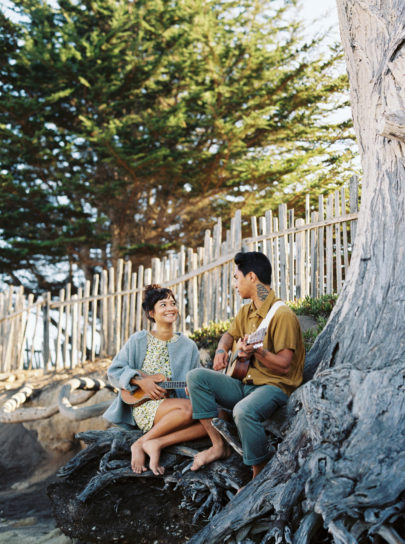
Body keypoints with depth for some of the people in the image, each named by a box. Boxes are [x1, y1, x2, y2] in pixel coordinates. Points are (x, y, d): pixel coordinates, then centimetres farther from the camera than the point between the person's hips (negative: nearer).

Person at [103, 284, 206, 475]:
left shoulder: (188, 346, 12)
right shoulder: (139, 340, 3)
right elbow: (114, 371, 3)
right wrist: (140, 381, -13)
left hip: (172, 406, 5)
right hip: (143, 405, -4)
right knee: (188, 408, -33)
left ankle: (157, 443, -24)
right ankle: (141, 443, -17)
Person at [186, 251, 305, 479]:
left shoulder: (282, 315, -16)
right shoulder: (246, 311, 10)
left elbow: (284, 366, -20)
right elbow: (229, 335, 27)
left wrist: (257, 350, -34)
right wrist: (221, 350, 5)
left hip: (274, 386, -9)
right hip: (244, 383, 9)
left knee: (244, 411, -39)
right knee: (196, 377, -6)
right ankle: (219, 445, -4)